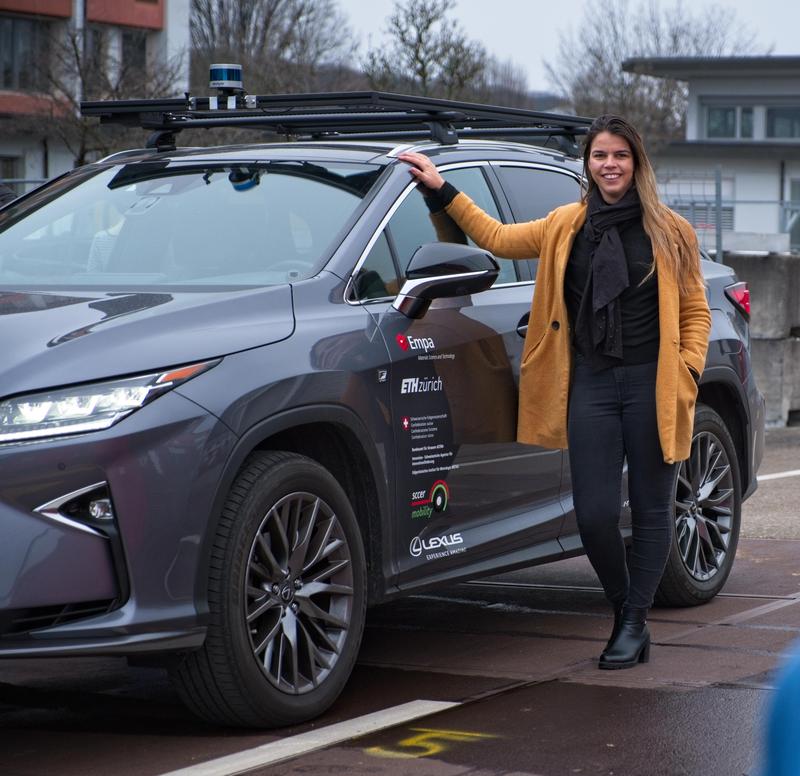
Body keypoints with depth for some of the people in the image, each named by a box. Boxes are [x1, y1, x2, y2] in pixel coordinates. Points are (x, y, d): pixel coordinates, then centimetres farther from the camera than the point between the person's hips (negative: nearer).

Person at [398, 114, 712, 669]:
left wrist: (688, 372, -5)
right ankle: (624, 613, 20)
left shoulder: (670, 232, 4)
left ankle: (635, 625, 14)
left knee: (651, 511, 3)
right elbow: (497, 238, 21)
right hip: (589, 383, 2)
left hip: (651, 384, -2)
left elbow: (694, 310, 7)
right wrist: (442, 192, 17)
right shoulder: (567, 227, 12)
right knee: (595, 513, -3)